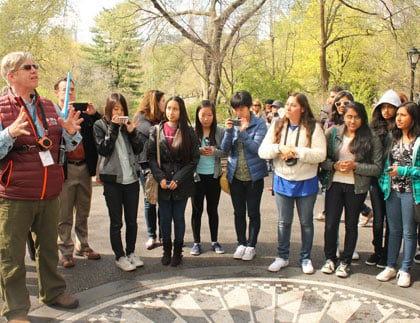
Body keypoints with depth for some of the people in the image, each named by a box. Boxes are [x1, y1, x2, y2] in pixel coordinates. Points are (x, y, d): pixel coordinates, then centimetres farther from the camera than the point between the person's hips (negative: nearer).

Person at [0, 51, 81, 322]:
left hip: (50, 194, 5)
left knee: (49, 248, 17)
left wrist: (71, 132, -9)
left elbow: (70, 146, 13)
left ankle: (53, 292, 34)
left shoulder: (50, 107, 9)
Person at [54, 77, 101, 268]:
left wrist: (94, 114, -7)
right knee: (64, 215, 3)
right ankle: (66, 251, 14)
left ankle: (83, 246, 27)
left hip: (84, 168, 4)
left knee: (83, 213, 14)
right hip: (65, 169, -4)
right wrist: (64, 116, -22)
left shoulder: (83, 113, 10)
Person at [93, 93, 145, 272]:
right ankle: (120, 257, 15)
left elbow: (139, 149, 6)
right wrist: (113, 128, -13)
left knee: (132, 220, 10)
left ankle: (131, 252, 25)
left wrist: (132, 131, -8)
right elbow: (103, 149, -12)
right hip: (112, 179, -3)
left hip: (131, 178, 4)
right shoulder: (100, 125, 1)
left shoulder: (127, 124, 12)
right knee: (116, 221, 4)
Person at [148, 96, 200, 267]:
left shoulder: (188, 131, 0)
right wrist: (160, 178, -11)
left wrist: (178, 179, -10)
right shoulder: (157, 131, 3)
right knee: (165, 218, 8)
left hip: (182, 184, -1)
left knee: (179, 217, 7)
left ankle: (178, 251, 22)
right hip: (162, 184, 1)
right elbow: (151, 156, 1)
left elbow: (194, 158, -3)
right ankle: (166, 250, 24)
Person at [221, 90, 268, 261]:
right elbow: (225, 148, -4)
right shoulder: (232, 123, 3)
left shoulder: (259, 123, -7)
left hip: (254, 175, -3)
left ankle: (251, 246, 18)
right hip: (235, 175, 3)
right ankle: (241, 243, 25)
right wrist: (229, 131, -18)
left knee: (253, 212, 6)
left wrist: (243, 132, -25)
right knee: (238, 212, 12)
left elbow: (257, 148, -16)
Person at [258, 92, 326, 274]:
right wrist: (280, 148, -22)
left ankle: (306, 258, 27)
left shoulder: (313, 128, -10)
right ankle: (283, 257, 27)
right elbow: (262, 151, -5)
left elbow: (320, 154, -19)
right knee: (284, 222, 12)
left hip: (306, 182, -2)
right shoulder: (277, 127, 0)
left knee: (306, 222, 11)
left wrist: (296, 151, -24)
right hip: (283, 181, 2)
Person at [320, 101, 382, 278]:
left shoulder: (372, 138, -5)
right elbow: (322, 158, 3)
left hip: (357, 187, -1)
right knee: (330, 223, 1)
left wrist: (355, 166, -16)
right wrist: (334, 165, -15)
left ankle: (345, 261, 26)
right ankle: (330, 258, 23)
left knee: (351, 225, 11)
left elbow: (377, 168, -6)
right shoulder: (333, 133, 1)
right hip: (335, 184, 1)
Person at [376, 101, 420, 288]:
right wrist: (384, 182, 4)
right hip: (393, 190, 5)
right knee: (394, 230, 14)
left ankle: (405, 270, 18)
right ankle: (391, 267, 24)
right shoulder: (393, 137, 9)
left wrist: (402, 171, -17)